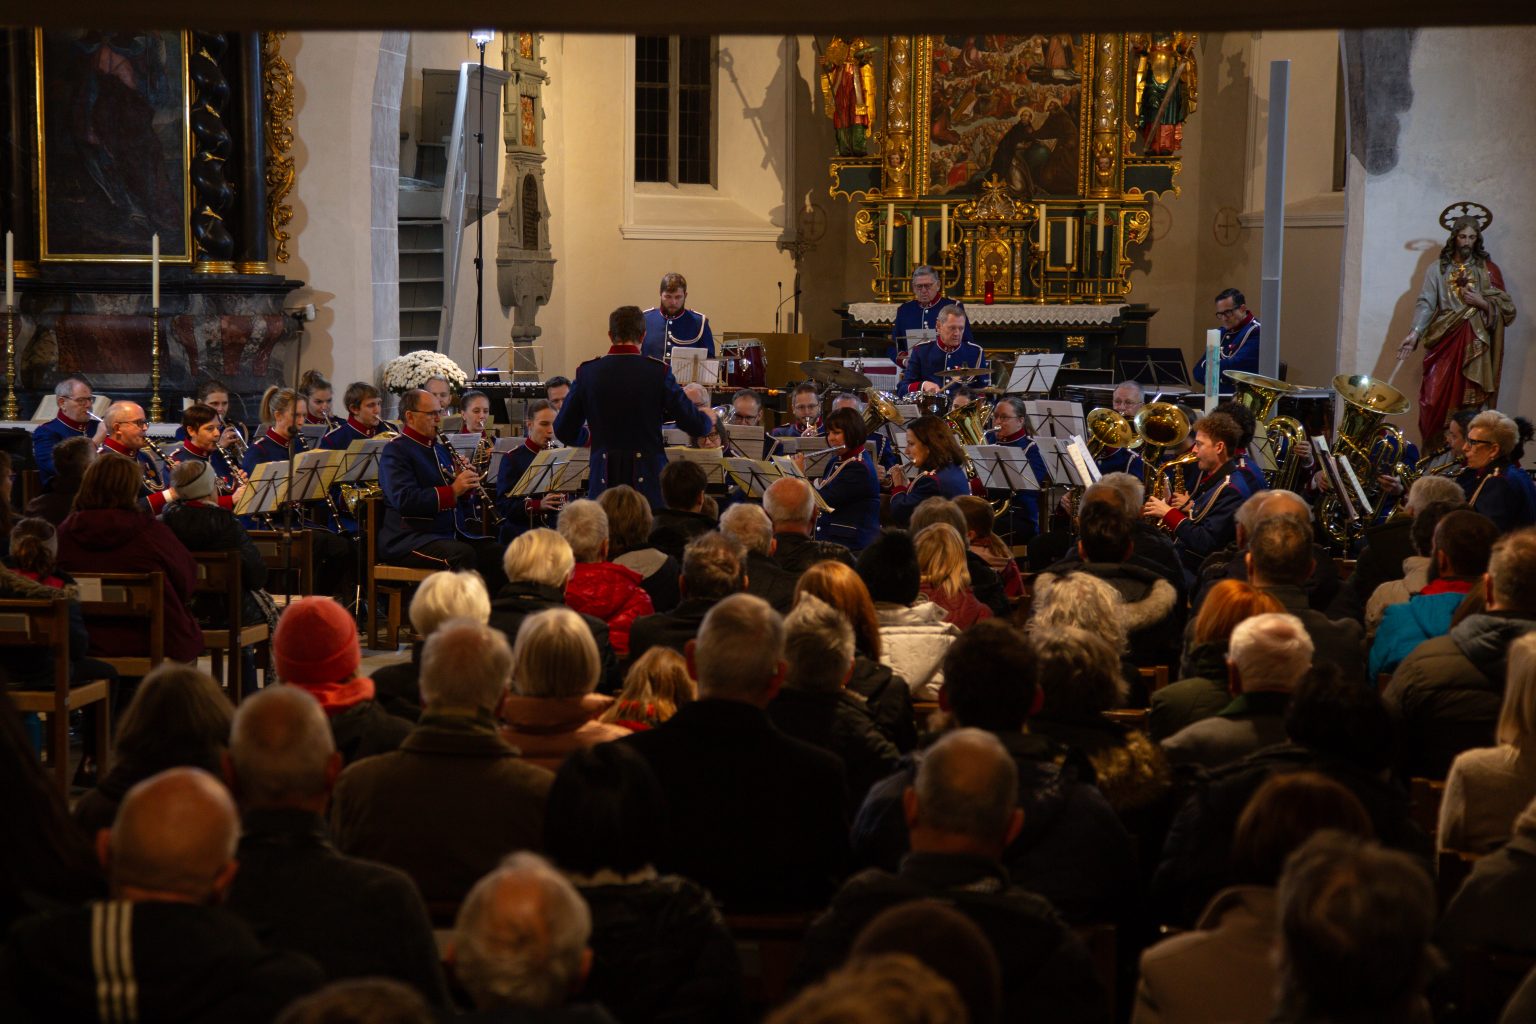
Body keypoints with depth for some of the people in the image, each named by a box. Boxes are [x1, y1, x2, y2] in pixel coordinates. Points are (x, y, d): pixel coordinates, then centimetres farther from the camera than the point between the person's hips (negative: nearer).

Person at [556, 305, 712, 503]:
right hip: (648, 482, -2)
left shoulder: (587, 372, 1)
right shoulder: (658, 372, -6)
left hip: (604, 482, 2)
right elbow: (695, 425, -3)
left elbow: (563, 431, 8)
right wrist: (709, 421, 21)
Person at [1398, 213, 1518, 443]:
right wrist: (1415, 333, -18)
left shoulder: (1489, 270, 7)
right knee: (1435, 399, -6)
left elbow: (1506, 309, 6)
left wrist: (1481, 303, -11)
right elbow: (1425, 303, -4)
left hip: (1474, 345, 0)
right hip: (1444, 342, 0)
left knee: (1469, 402, -2)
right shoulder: (1438, 268, 5)